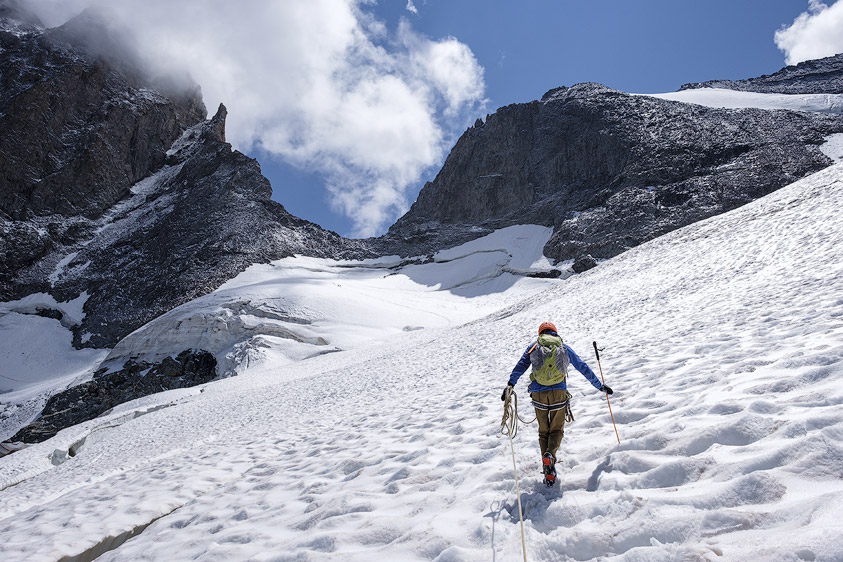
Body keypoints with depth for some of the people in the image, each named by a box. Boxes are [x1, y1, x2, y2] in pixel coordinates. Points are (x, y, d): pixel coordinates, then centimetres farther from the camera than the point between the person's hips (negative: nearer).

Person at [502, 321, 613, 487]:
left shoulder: (533, 347, 12)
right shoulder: (564, 348, 14)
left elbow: (520, 365, -3)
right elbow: (583, 368, 17)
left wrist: (510, 384, -11)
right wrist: (600, 386, 25)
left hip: (538, 394, 0)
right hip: (559, 393, 0)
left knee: (543, 431, 13)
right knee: (557, 430, 12)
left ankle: (547, 469, 1)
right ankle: (550, 455, -17)